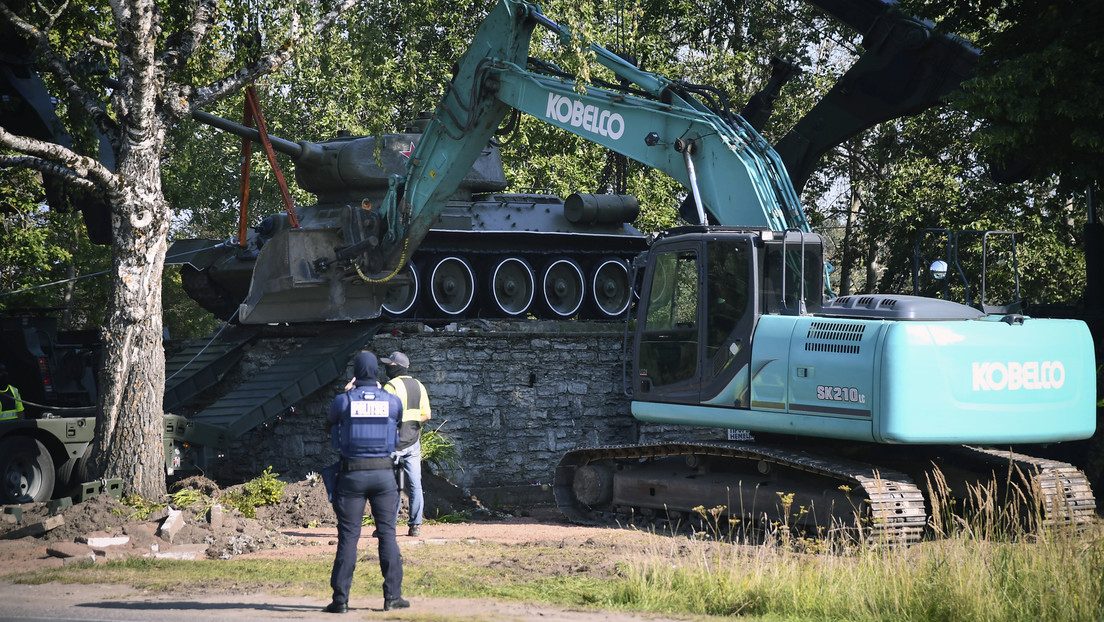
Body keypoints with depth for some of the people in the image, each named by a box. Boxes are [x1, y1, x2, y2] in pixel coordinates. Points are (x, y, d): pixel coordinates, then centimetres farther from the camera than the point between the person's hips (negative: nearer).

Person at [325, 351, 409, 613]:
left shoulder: (343, 401, -5)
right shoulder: (392, 401, -1)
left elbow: (330, 424, 13)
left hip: (352, 474, -1)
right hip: (384, 473, 1)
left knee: (348, 536, 2)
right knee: (387, 533, 7)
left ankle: (341, 598, 2)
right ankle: (393, 595, 6)